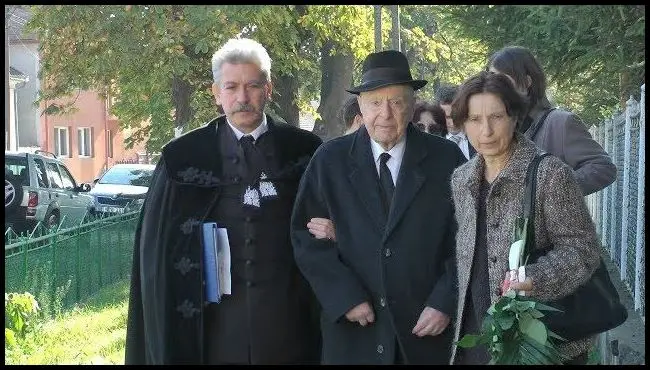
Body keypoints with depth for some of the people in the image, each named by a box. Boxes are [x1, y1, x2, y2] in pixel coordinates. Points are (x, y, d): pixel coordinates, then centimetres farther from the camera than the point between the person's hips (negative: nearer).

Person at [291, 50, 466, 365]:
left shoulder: (446, 158, 1)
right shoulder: (329, 161, 2)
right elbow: (306, 237, 0)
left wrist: (445, 303, -8)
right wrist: (345, 298, -10)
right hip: (353, 330, 0)